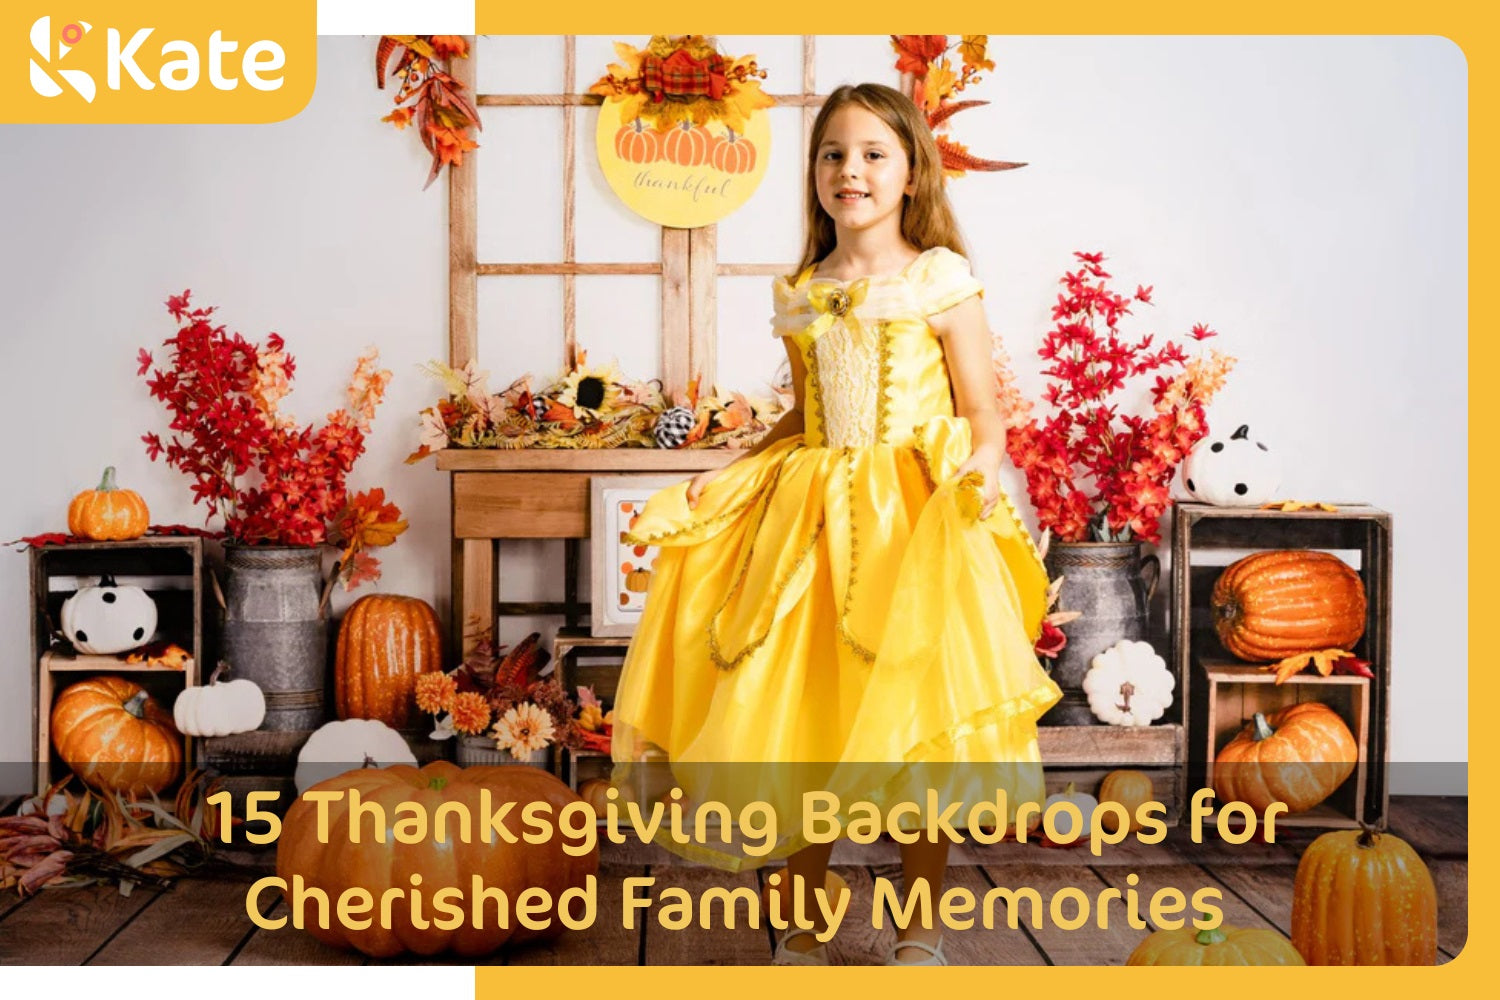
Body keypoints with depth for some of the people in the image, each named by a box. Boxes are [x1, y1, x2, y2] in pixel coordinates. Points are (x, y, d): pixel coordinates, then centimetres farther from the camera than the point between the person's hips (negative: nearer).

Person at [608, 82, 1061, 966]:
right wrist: (721, 479, 11)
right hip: (809, 518, 4)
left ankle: (921, 929, 17)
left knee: (913, 724, -1)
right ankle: (803, 926, 20)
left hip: (914, 520, -4)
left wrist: (981, 468, -20)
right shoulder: (800, 294, 12)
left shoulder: (940, 281, 0)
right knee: (799, 722, 4)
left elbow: (983, 411, -1)